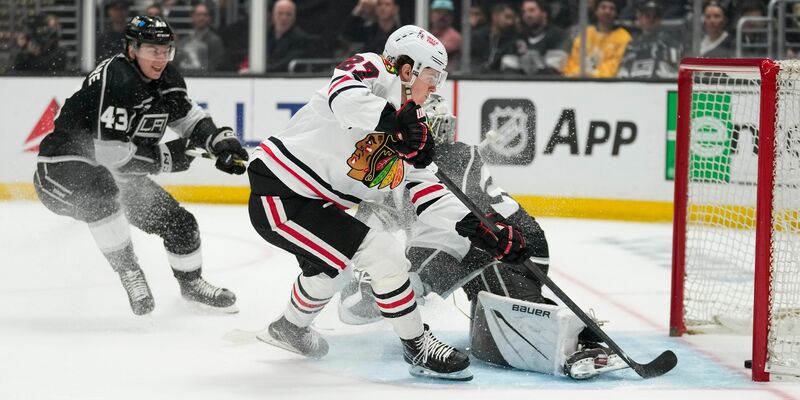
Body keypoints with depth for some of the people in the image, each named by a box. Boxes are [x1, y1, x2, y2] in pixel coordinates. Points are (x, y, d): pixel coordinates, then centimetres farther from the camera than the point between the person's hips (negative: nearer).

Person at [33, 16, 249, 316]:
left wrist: (221, 140, -5)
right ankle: (128, 271, -28)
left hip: (117, 173, 9)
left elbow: (188, 116, 15)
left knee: (179, 222, 6)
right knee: (101, 192, -42)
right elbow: (109, 153, -32)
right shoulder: (114, 81, -29)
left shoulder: (167, 79, -2)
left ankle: (191, 283, 33)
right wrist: (167, 156, -23)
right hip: (63, 167, -9)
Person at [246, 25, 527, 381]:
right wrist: (398, 122, -43)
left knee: (328, 265, 35)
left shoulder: (411, 129, 12)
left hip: (314, 204, 11)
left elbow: (426, 189, 9)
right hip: (279, 196, -11)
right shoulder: (372, 70, -13)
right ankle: (419, 348, -2)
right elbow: (345, 97, -36)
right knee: (384, 256, -15)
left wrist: (482, 231, 1)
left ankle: (290, 327, 59)